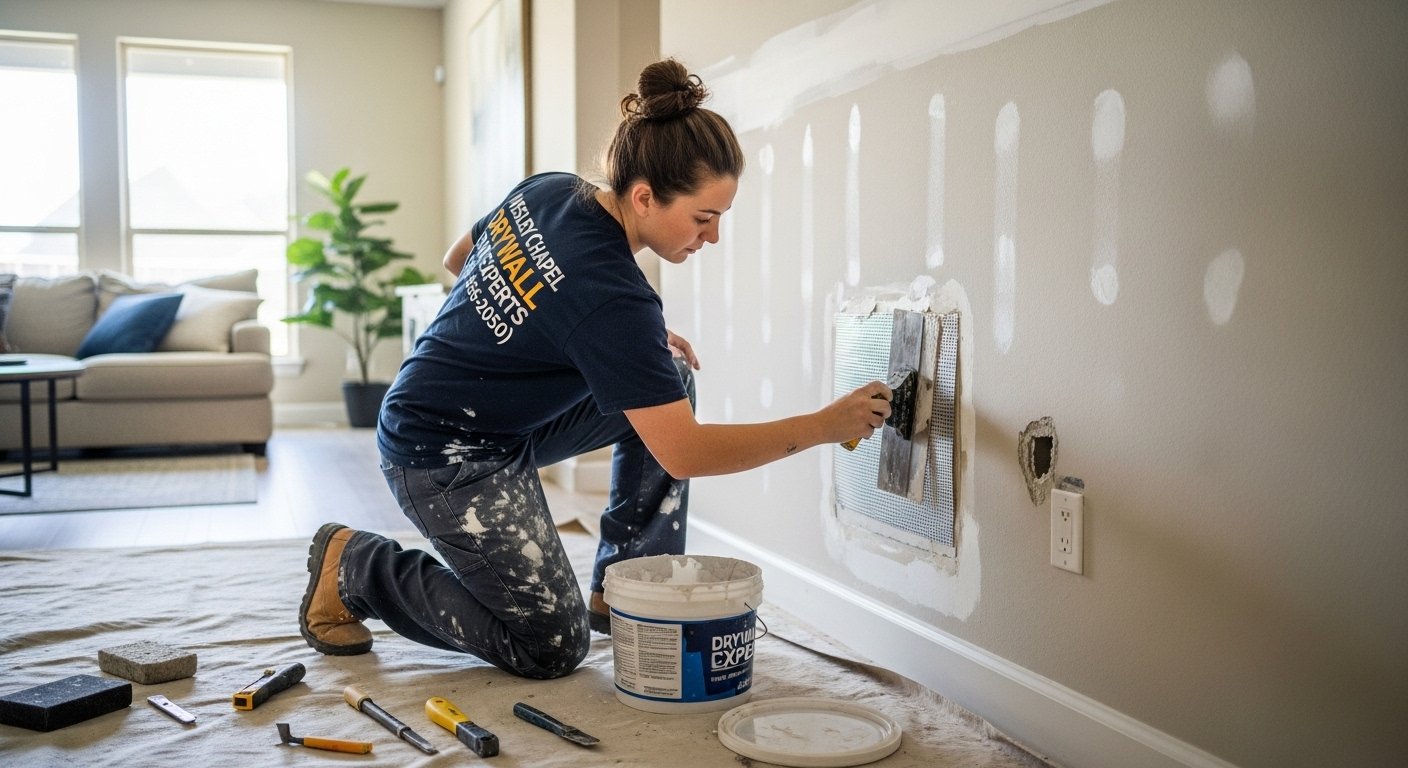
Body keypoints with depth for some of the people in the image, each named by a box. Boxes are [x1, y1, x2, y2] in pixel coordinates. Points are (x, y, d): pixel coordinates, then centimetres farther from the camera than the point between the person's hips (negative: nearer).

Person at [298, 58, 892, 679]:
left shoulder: (548, 191, -6)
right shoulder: (611, 296, -30)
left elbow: (458, 259, 12)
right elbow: (682, 454, -27)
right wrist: (823, 426, -20)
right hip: (444, 459, -9)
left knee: (671, 375, 3)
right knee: (553, 648, -1)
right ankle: (354, 566, 9)